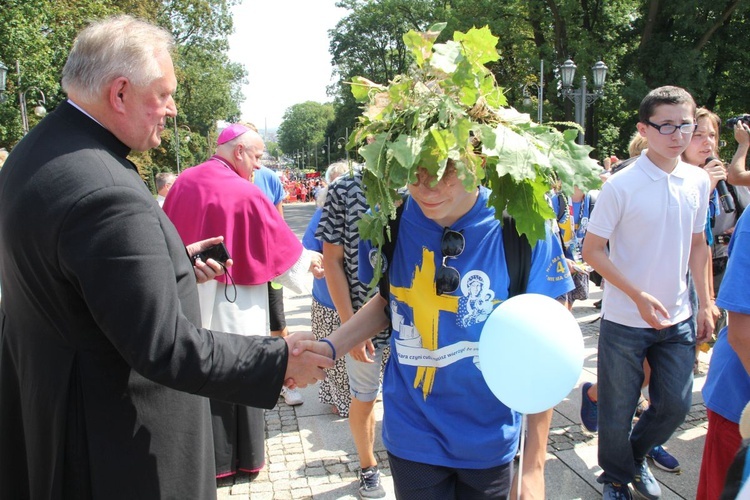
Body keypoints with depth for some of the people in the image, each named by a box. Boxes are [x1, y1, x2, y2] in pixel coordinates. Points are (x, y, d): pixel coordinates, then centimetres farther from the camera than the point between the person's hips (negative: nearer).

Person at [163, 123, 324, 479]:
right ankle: (244, 457, 26)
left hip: (189, 303, 6)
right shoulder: (245, 194, -17)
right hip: (233, 307, -6)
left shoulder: (183, 183, 0)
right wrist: (310, 259, 8)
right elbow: (280, 247, -9)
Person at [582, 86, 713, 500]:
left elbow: (698, 245, 12)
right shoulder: (621, 185, -15)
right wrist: (639, 296, -18)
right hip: (625, 321, -4)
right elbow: (592, 250, -12)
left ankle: (638, 455, 43)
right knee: (617, 411, 9)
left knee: (676, 404, 13)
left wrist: (705, 304, 10)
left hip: (677, 319, 5)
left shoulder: (698, 181, 2)